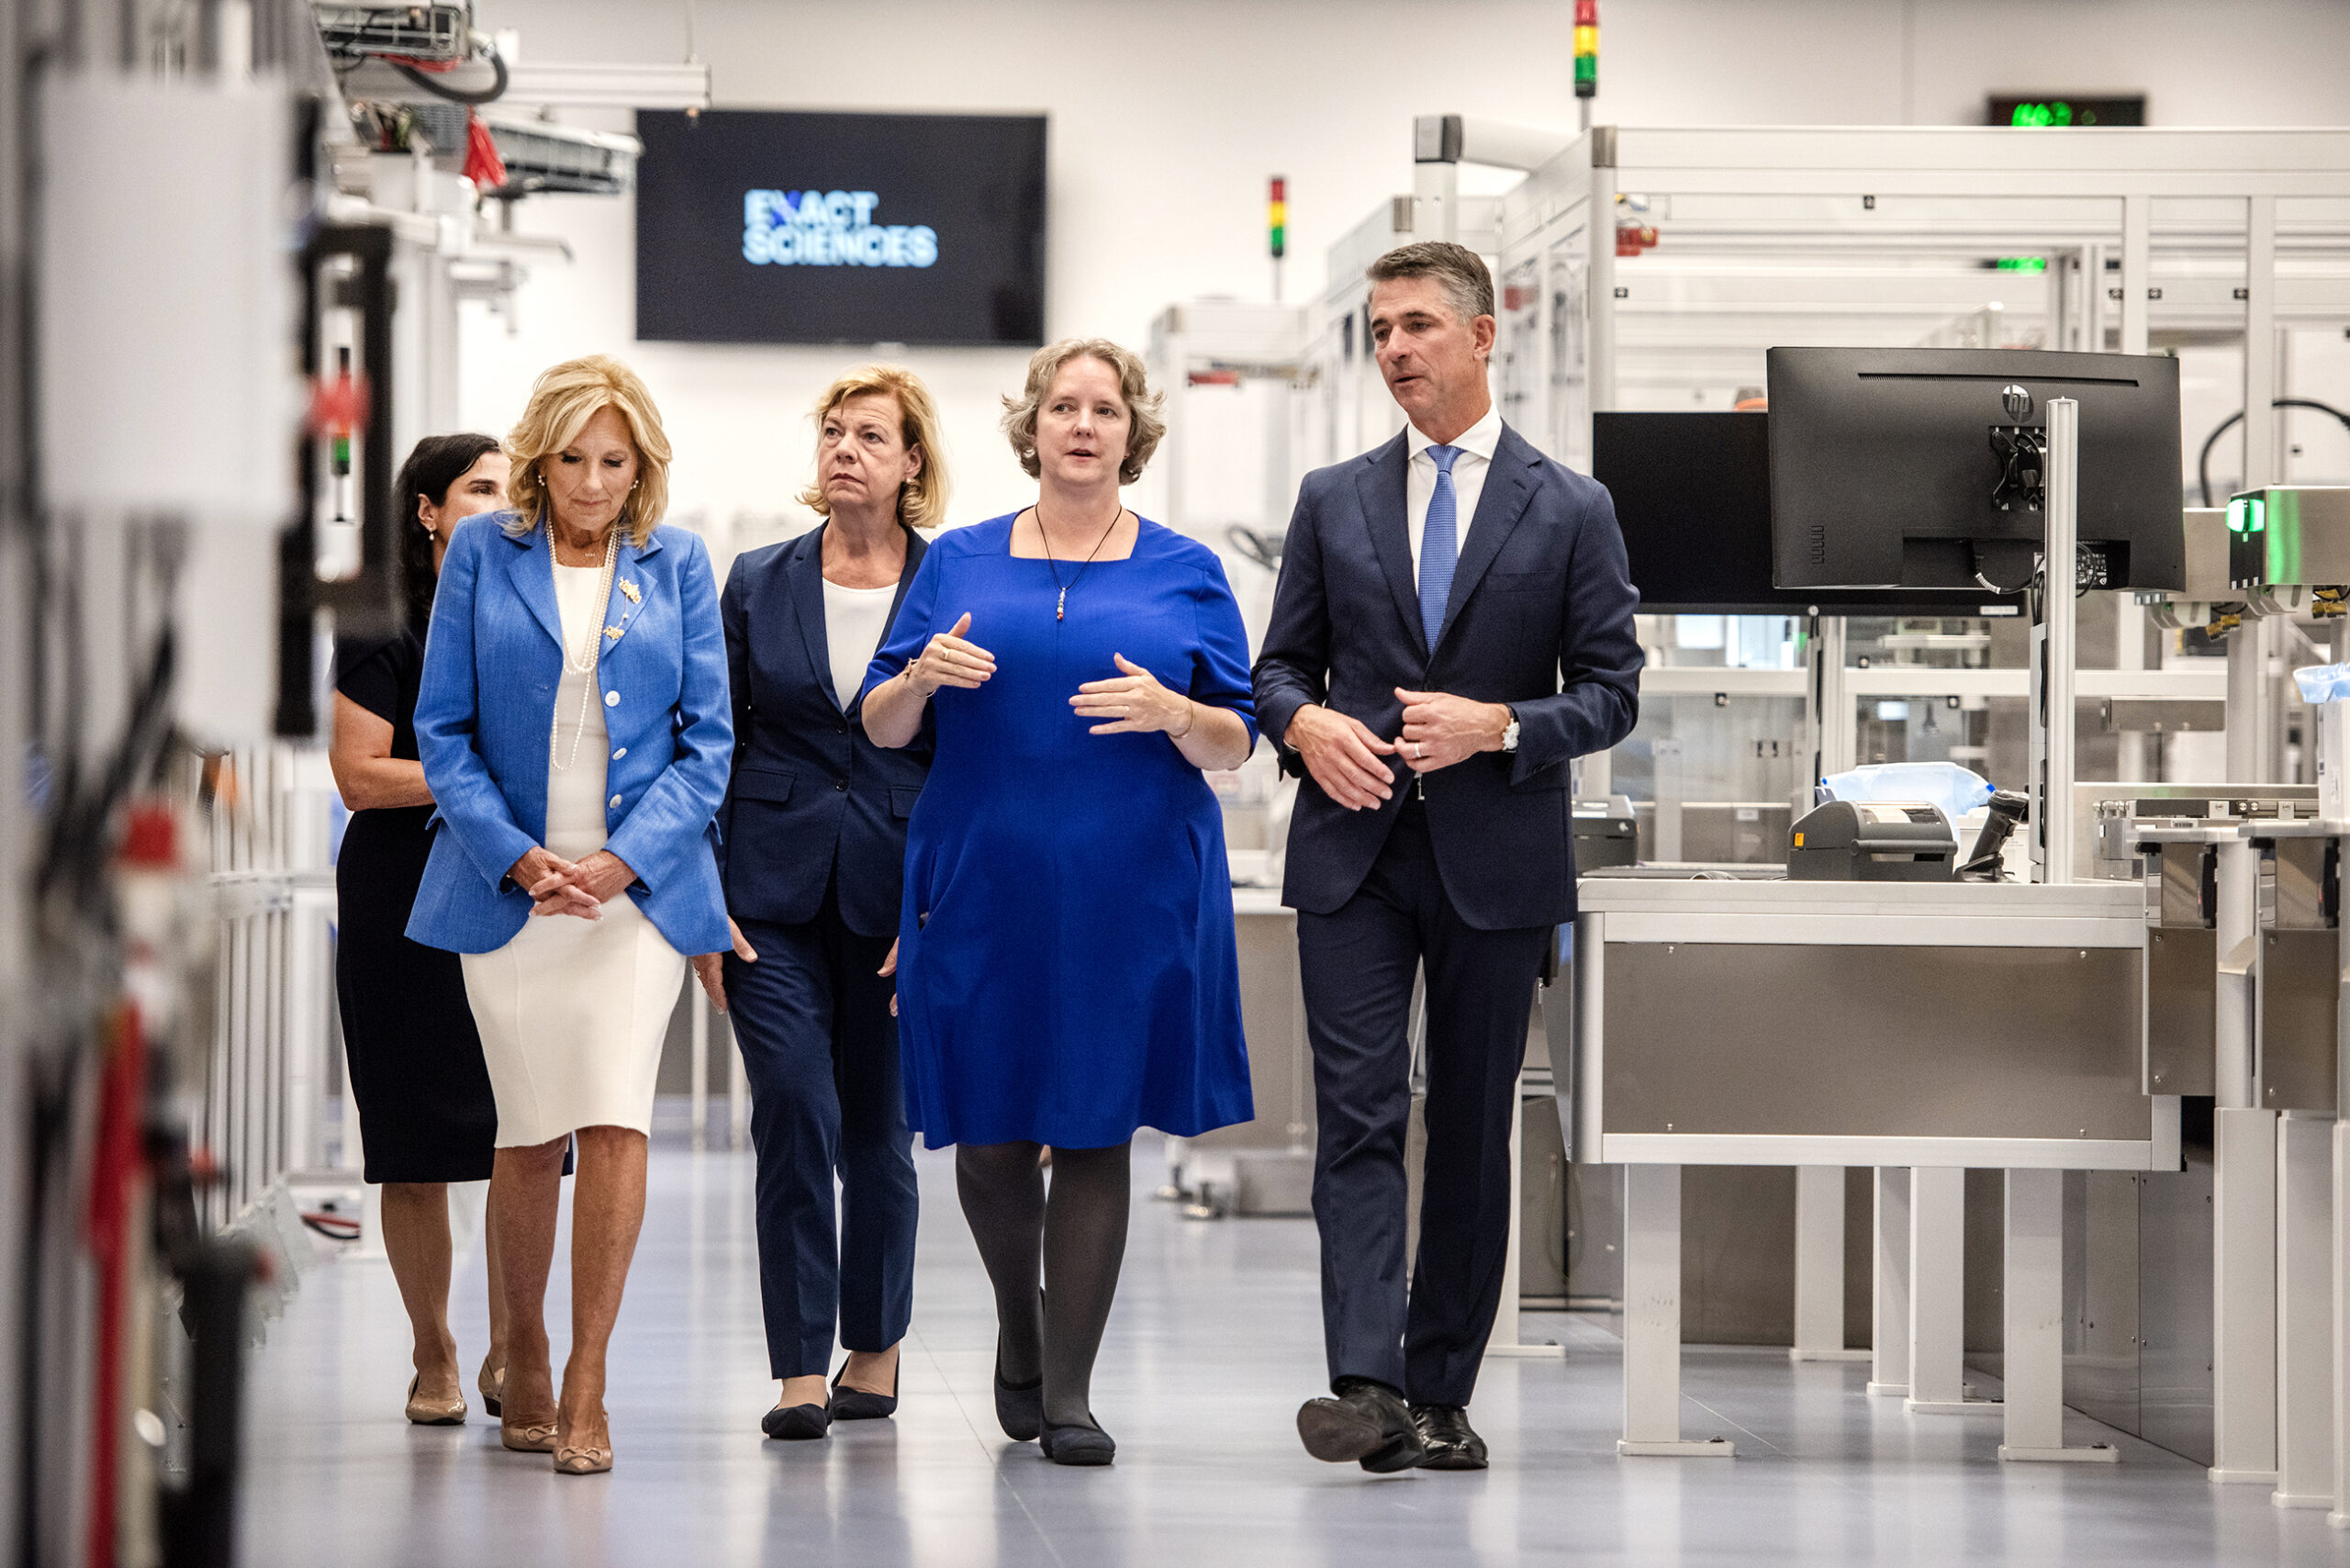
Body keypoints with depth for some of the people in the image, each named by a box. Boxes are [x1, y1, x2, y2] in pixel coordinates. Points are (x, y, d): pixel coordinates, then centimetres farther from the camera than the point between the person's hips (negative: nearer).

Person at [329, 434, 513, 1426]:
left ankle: (508, 1356, 9)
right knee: (417, 1147, -1)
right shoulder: (386, 629, -1)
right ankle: (432, 1359, 10)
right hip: (406, 902, -4)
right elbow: (360, 775, -7)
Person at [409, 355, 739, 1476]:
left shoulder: (675, 566, 6)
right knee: (529, 1133, 4)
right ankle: (523, 1363, 21)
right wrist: (518, 856, -10)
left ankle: (586, 1387, -7)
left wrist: (621, 860, -9)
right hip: (508, 882, 0)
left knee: (615, 1122, -11)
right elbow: (443, 729, 2)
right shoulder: (483, 554, 4)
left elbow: (707, 739, 4)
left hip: (640, 879, 0)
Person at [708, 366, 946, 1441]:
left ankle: (875, 1347, 24)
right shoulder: (758, 584, 7)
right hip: (772, 892, 1)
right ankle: (800, 1369, -9)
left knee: (877, 1128, 7)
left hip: (894, 896, -1)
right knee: (793, 1111, -11)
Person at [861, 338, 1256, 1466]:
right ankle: (1021, 1325, 30)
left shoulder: (1184, 573, 7)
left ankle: (1069, 1391, 1)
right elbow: (879, 727, 9)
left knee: (1095, 1130, -3)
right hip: (983, 885, 1)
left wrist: (1173, 714, -17)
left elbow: (1235, 744, 4)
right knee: (989, 1137, 3)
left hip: (1129, 894, -1)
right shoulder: (959, 562, 10)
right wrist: (922, 675, -12)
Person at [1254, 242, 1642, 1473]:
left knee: (1472, 1130, 5)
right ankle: (1366, 1386, -20)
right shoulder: (1333, 501, 10)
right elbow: (1281, 665, 14)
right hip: (1353, 855, 1)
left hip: (1496, 861, -1)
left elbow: (1611, 692, 2)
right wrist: (1305, 723, -9)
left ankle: (1441, 1395, 11)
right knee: (1358, 1117, -11)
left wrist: (1498, 726, -14)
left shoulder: (1570, 510, 4)